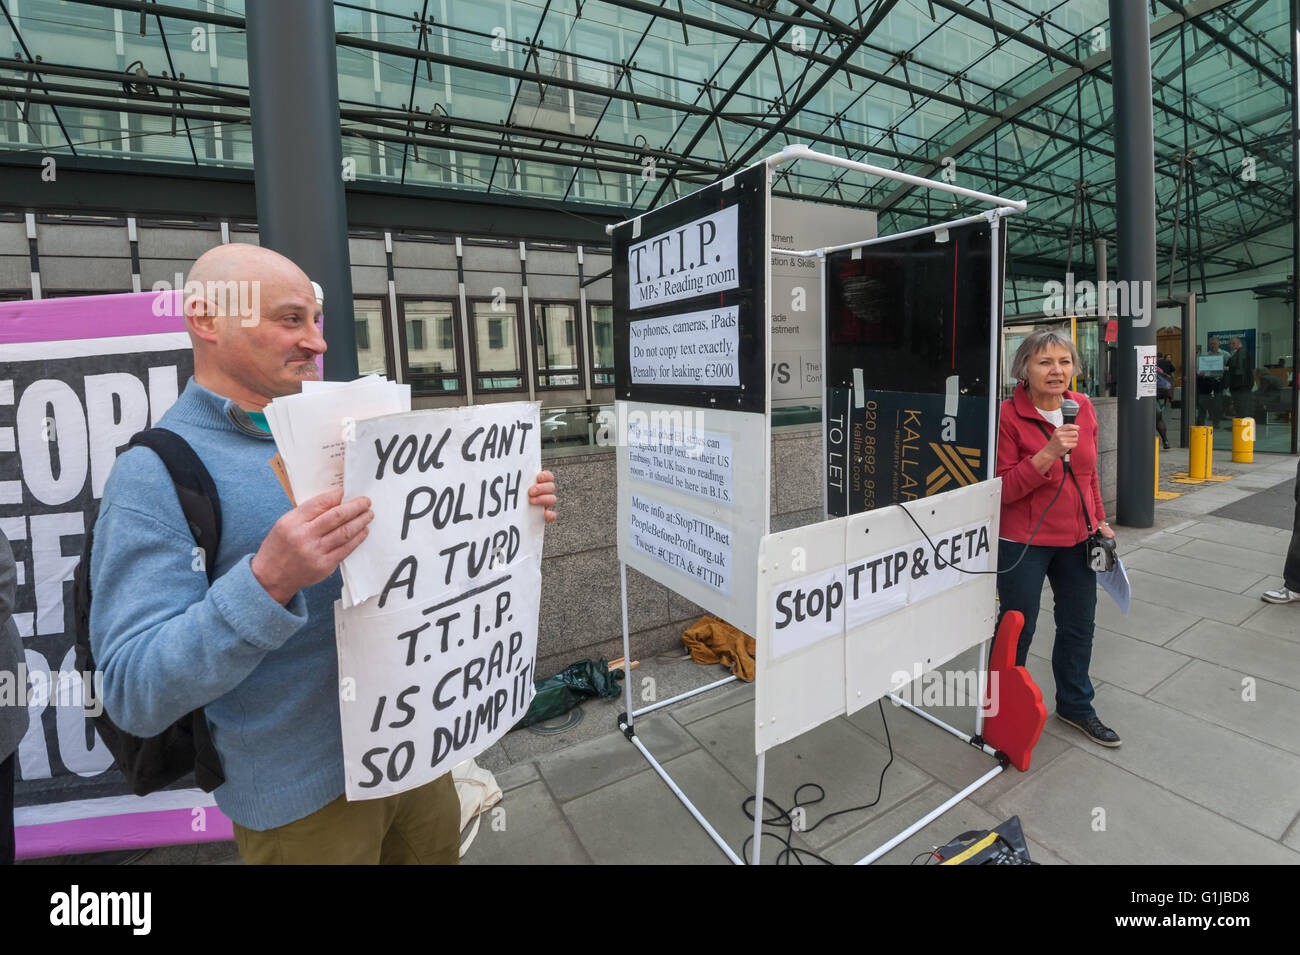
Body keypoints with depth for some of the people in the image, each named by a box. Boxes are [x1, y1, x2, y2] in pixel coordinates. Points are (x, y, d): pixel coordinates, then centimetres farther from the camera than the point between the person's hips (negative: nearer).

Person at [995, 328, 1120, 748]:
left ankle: (1075, 705, 41)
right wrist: (1049, 453, -29)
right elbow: (1003, 488, -19)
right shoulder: (1009, 416, -17)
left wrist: (1100, 520, 13)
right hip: (1024, 542, -6)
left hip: (1076, 538, 6)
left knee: (1079, 626, 19)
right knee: (1018, 630, 7)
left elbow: (1090, 470, 14)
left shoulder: (1083, 407, 2)